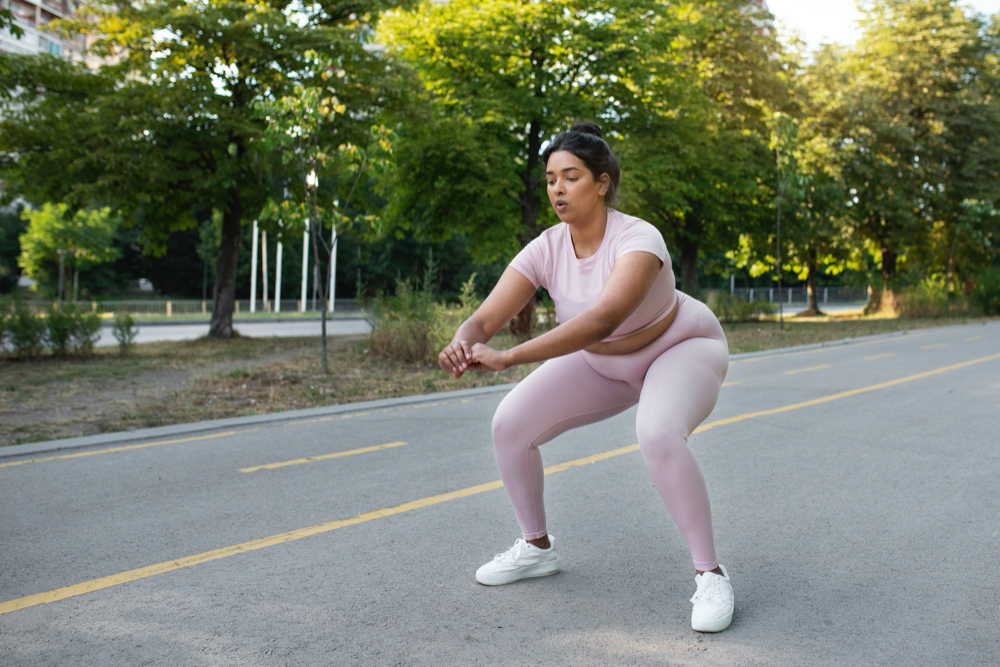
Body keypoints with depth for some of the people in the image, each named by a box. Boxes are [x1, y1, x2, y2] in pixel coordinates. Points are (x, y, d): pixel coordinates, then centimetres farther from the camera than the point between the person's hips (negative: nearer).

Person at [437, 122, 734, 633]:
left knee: (658, 435, -37)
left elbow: (603, 319, -51)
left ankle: (710, 575, -17)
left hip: (680, 348, -5)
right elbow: (484, 319, -26)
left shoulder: (637, 239, -34)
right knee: (510, 424, -8)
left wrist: (508, 357, -57)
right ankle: (536, 548, 14)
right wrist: (463, 343, -51)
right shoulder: (546, 249, -18)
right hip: (602, 363, 6)